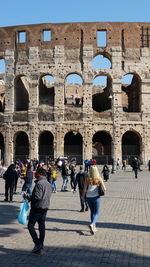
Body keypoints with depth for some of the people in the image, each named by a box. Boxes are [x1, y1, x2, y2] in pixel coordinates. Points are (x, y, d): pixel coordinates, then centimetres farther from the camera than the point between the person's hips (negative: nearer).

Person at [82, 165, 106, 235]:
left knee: (92, 212, 21)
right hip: (96, 197, -2)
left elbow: (84, 189, -5)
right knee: (96, 213, 4)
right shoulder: (99, 179, -7)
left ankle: (93, 227, 23)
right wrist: (104, 189, 15)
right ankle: (92, 224, -22)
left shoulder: (87, 179, -5)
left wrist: (83, 197, 10)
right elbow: (104, 188, -8)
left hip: (88, 197, 2)